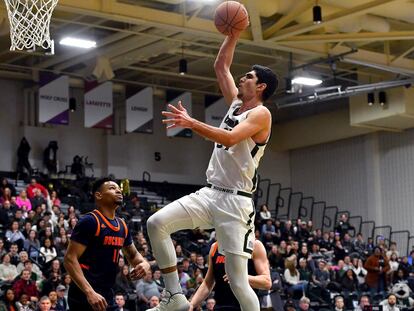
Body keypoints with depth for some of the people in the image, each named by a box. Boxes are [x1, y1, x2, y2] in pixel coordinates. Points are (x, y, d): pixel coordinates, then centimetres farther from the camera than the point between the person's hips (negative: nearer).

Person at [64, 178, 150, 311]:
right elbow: (70, 259, -17)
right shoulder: (89, 221, -13)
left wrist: (144, 263, 1)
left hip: (107, 294, 8)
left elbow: (132, 254, 26)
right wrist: (90, 292, -27)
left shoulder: (122, 226, 11)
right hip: (84, 295, -8)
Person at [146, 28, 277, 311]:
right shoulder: (236, 102, 16)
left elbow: (230, 138, -24)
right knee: (157, 223, -10)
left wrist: (191, 123, -28)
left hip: (235, 201, -8)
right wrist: (234, 34, 17)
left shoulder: (261, 113, -8)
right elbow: (221, 66, 24)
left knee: (238, 282, -8)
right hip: (209, 193, 8)